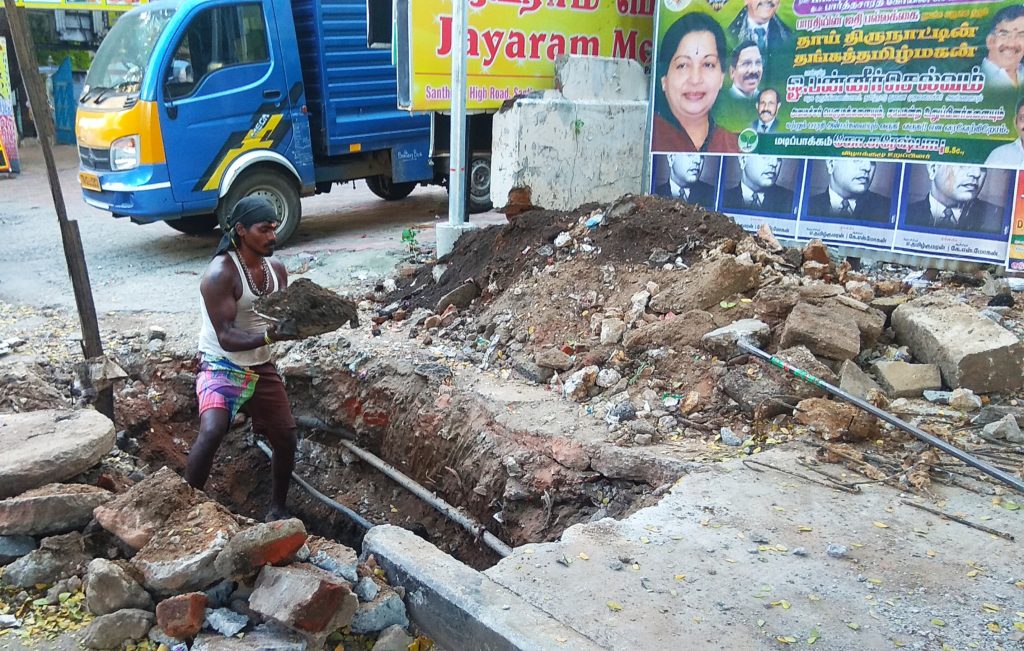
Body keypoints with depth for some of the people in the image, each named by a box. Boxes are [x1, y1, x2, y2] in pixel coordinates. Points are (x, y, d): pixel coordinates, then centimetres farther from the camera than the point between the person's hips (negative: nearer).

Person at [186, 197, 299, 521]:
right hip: (221, 367, -6)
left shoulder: (277, 270, 1)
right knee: (211, 432, -29)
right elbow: (226, 337, -25)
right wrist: (269, 336, -40)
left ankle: (278, 510, 27)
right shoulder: (220, 274, -20)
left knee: (286, 439, 6)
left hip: (262, 368, 7)